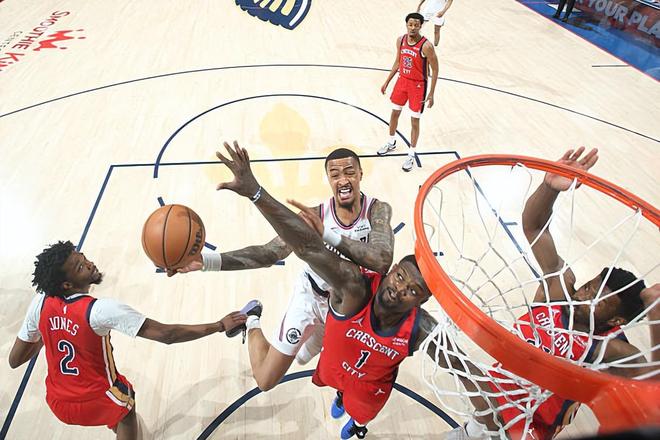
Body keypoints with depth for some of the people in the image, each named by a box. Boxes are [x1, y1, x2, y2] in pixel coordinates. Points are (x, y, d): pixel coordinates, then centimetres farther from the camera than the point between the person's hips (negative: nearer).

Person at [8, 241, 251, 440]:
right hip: (95, 403, -4)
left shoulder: (40, 303, -14)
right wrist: (220, 326, -32)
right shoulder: (101, 310, -31)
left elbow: (14, 360, -1)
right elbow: (165, 334, -34)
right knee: (126, 398, 29)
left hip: (57, 403, 5)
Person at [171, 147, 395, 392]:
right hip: (311, 296, -1)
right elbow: (269, 253, -28)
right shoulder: (314, 216, -24)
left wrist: (328, 234, -51)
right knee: (265, 381, 4)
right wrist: (208, 261, -41)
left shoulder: (377, 210, -23)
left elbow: (382, 261, -40)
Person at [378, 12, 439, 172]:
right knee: (394, 113, 17)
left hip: (418, 85, -6)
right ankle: (391, 143, 41)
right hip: (402, 81, 6)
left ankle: (411, 155, 14)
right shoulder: (400, 40, -2)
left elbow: (435, 70, -13)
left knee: (415, 121, 1)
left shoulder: (426, 46, -20)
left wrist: (431, 93, -15)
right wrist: (387, 82, 12)